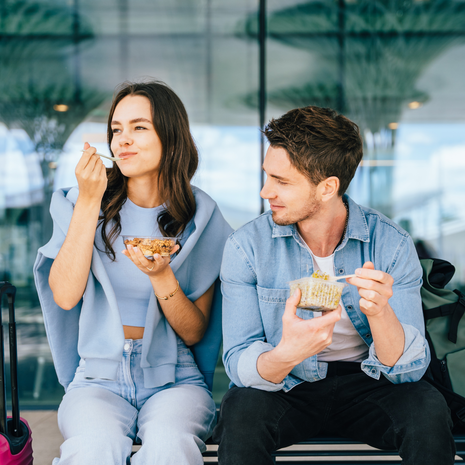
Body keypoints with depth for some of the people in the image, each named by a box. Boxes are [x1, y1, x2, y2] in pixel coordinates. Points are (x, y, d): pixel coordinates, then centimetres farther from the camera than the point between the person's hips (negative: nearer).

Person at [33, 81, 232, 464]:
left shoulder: (201, 216, 0)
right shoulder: (81, 202, 2)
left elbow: (195, 333, 0)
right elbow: (65, 296, -12)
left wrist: (161, 276, -18)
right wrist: (89, 202, -14)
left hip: (175, 380, 0)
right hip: (99, 379, 0)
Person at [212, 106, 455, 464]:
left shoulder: (392, 245, -12)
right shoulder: (247, 246, -12)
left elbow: (409, 368, -14)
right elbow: (239, 363, -16)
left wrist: (380, 313, -36)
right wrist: (287, 354, -39)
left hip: (364, 384, 1)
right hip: (285, 388, 0)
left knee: (428, 410, -28)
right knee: (243, 409, -32)